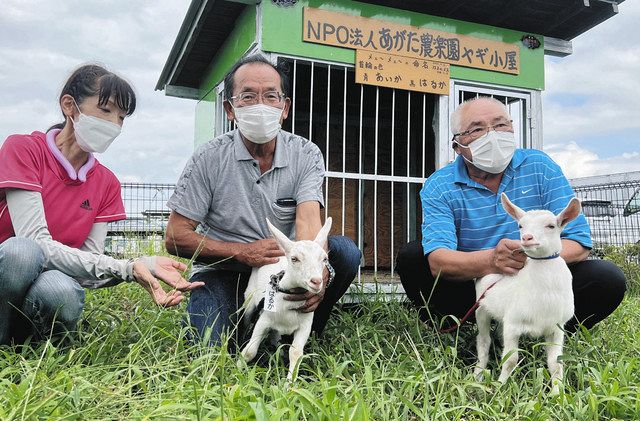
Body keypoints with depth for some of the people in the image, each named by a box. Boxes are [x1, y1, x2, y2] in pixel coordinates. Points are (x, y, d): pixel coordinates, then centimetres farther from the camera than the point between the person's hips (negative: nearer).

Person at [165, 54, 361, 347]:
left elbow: (308, 220, -21)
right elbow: (175, 238, -11)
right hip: (222, 271, -2)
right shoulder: (209, 158, -10)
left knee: (345, 251, -21)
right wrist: (242, 251, -26)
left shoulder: (306, 155, -6)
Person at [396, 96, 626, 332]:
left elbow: (578, 243, -10)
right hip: (471, 290, 0)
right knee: (411, 257, -19)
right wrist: (490, 261, -43)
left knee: (608, 278, -20)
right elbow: (437, 261, -23)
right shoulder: (439, 187, -8)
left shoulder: (540, 167, -4)